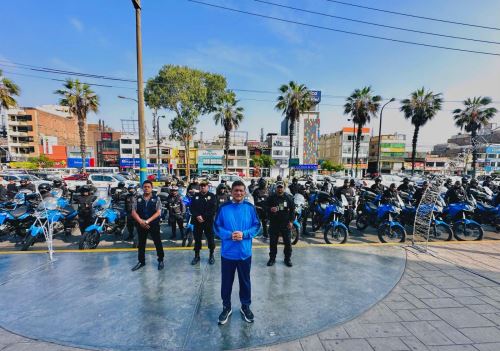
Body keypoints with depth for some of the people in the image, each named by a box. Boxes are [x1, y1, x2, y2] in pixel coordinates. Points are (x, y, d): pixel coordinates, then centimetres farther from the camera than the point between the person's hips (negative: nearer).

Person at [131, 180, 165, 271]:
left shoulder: (156, 199, -4)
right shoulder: (138, 199, 4)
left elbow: (158, 212, -10)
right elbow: (133, 212, 0)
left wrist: (147, 221, -19)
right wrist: (141, 221, -15)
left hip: (154, 225, -3)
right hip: (141, 225, 3)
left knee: (158, 243, 5)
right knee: (141, 244, 15)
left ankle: (160, 260, 21)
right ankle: (141, 261, 32)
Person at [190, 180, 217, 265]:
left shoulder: (212, 196, -2)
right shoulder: (195, 196, 8)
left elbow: (213, 209, -10)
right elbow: (191, 208, 3)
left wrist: (204, 217, -16)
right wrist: (197, 216, -13)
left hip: (208, 221, -2)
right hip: (197, 221, 3)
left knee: (210, 239, 7)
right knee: (197, 239, 12)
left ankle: (211, 255, 25)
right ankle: (196, 256, 28)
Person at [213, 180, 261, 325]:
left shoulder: (250, 208, -6)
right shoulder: (223, 208, -7)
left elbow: (257, 226, -3)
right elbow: (217, 227, -3)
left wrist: (244, 234, -18)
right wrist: (229, 235, -19)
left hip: (245, 253, 0)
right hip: (227, 253, 0)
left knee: (245, 281, 18)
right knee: (226, 282, 16)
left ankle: (245, 306, 42)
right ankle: (226, 307, 40)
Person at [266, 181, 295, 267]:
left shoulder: (289, 197, 0)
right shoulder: (271, 197, -1)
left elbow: (292, 210, 2)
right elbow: (266, 207, 4)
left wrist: (291, 221, -4)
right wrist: (270, 209, -19)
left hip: (286, 224, 0)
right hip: (274, 223, 0)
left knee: (288, 242, 8)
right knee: (273, 242, 10)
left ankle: (287, 258, 26)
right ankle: (272, 258, 26)